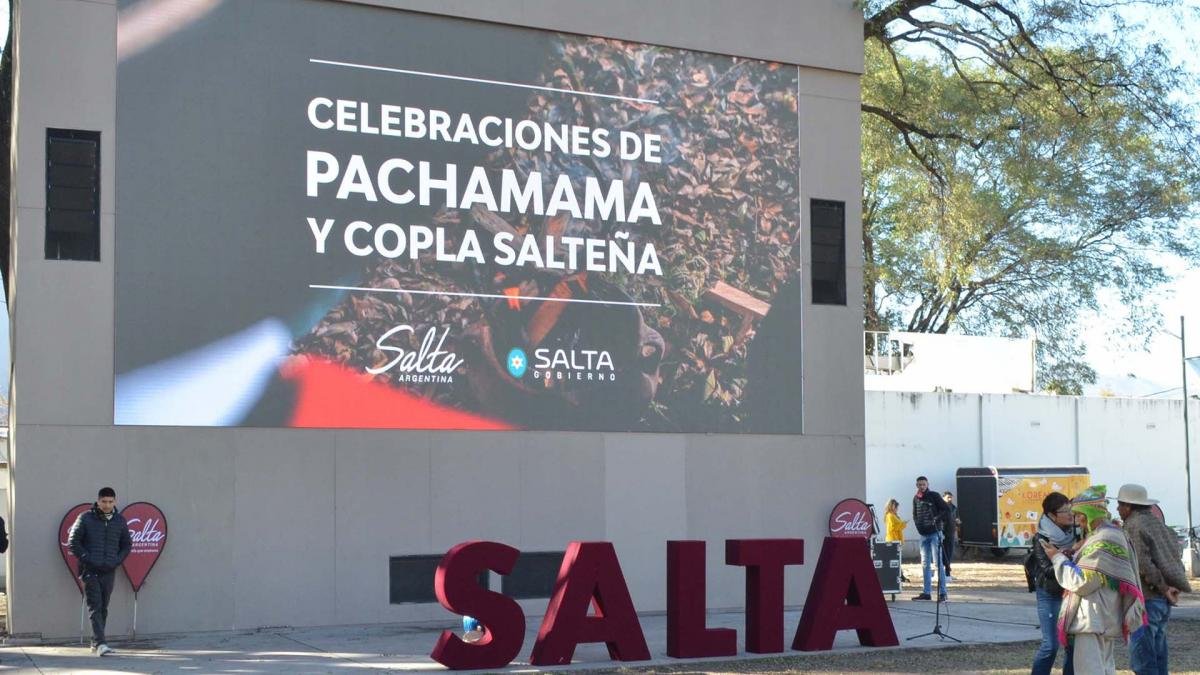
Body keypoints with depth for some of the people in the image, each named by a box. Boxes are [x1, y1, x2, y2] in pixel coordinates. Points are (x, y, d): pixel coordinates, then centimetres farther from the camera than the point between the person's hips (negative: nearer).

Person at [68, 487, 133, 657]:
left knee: (103, 608, 8)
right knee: (95, 606, -11)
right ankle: (100, 643, -19)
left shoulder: (120, 520, 8)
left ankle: (95, 644, 17)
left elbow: (127, 544, 17)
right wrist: (86, 559, -9)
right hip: (90, 571, -4)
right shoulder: (85, 518, -2)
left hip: (109, 571, 4)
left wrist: (118, 560, 2)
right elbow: (73, 541, -1)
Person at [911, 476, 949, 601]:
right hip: (923, 534, 6)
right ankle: (926, 592, 14)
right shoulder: (916, 498, 10)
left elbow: (946, 510, -6)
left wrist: (938, 518, -19)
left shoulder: (934, 496, -5)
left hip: (935, 533, -6)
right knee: (925, 564, 9)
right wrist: (917, 524, 5)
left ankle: (942, 592, -7)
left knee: (937, 563, -8)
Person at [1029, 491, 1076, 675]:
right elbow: (1049, 570, -22)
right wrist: (1071, 554, -31)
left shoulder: (1076, 532, -3)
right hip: (1050, 595, -4)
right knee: (1050, 645, -9)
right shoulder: (1041, 539, -14)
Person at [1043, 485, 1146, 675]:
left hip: (1093, 622, -11)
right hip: (1103, 621, 11)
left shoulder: (1103, 542, -19)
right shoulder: (1110, 535, 16)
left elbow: (1081, 582, -20)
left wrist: (1058, 558, -9)